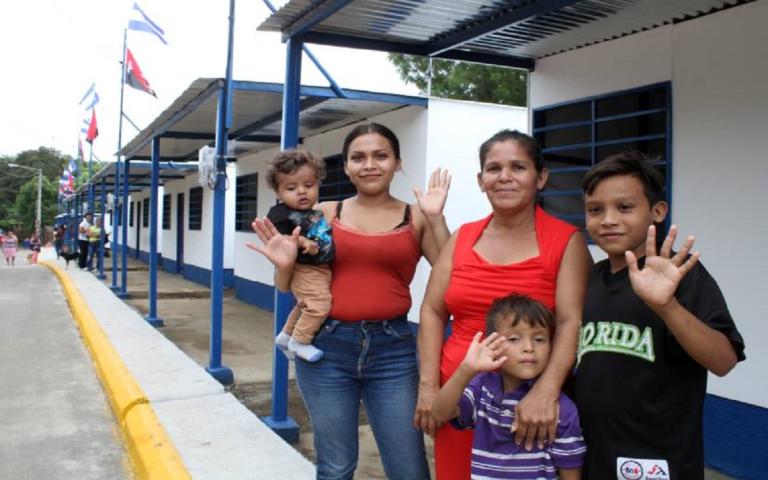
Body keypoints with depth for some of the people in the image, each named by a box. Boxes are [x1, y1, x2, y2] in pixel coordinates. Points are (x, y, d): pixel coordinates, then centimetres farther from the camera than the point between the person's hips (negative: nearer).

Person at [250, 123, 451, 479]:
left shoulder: (416, 218, 2)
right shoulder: (325, 214, 4)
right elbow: (289, 287, 10)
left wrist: (436, 218, -13)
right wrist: (285, 266, -11)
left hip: (393, 349, 0)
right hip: (327, 346, 1)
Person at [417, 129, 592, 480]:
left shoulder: (566, 241, -4)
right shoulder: (462, 238, 7)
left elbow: (571, 322, -13)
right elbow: (433, 311, 6)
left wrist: (546, 390, -26)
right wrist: (428, 385, -3)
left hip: (529, 404, -3)